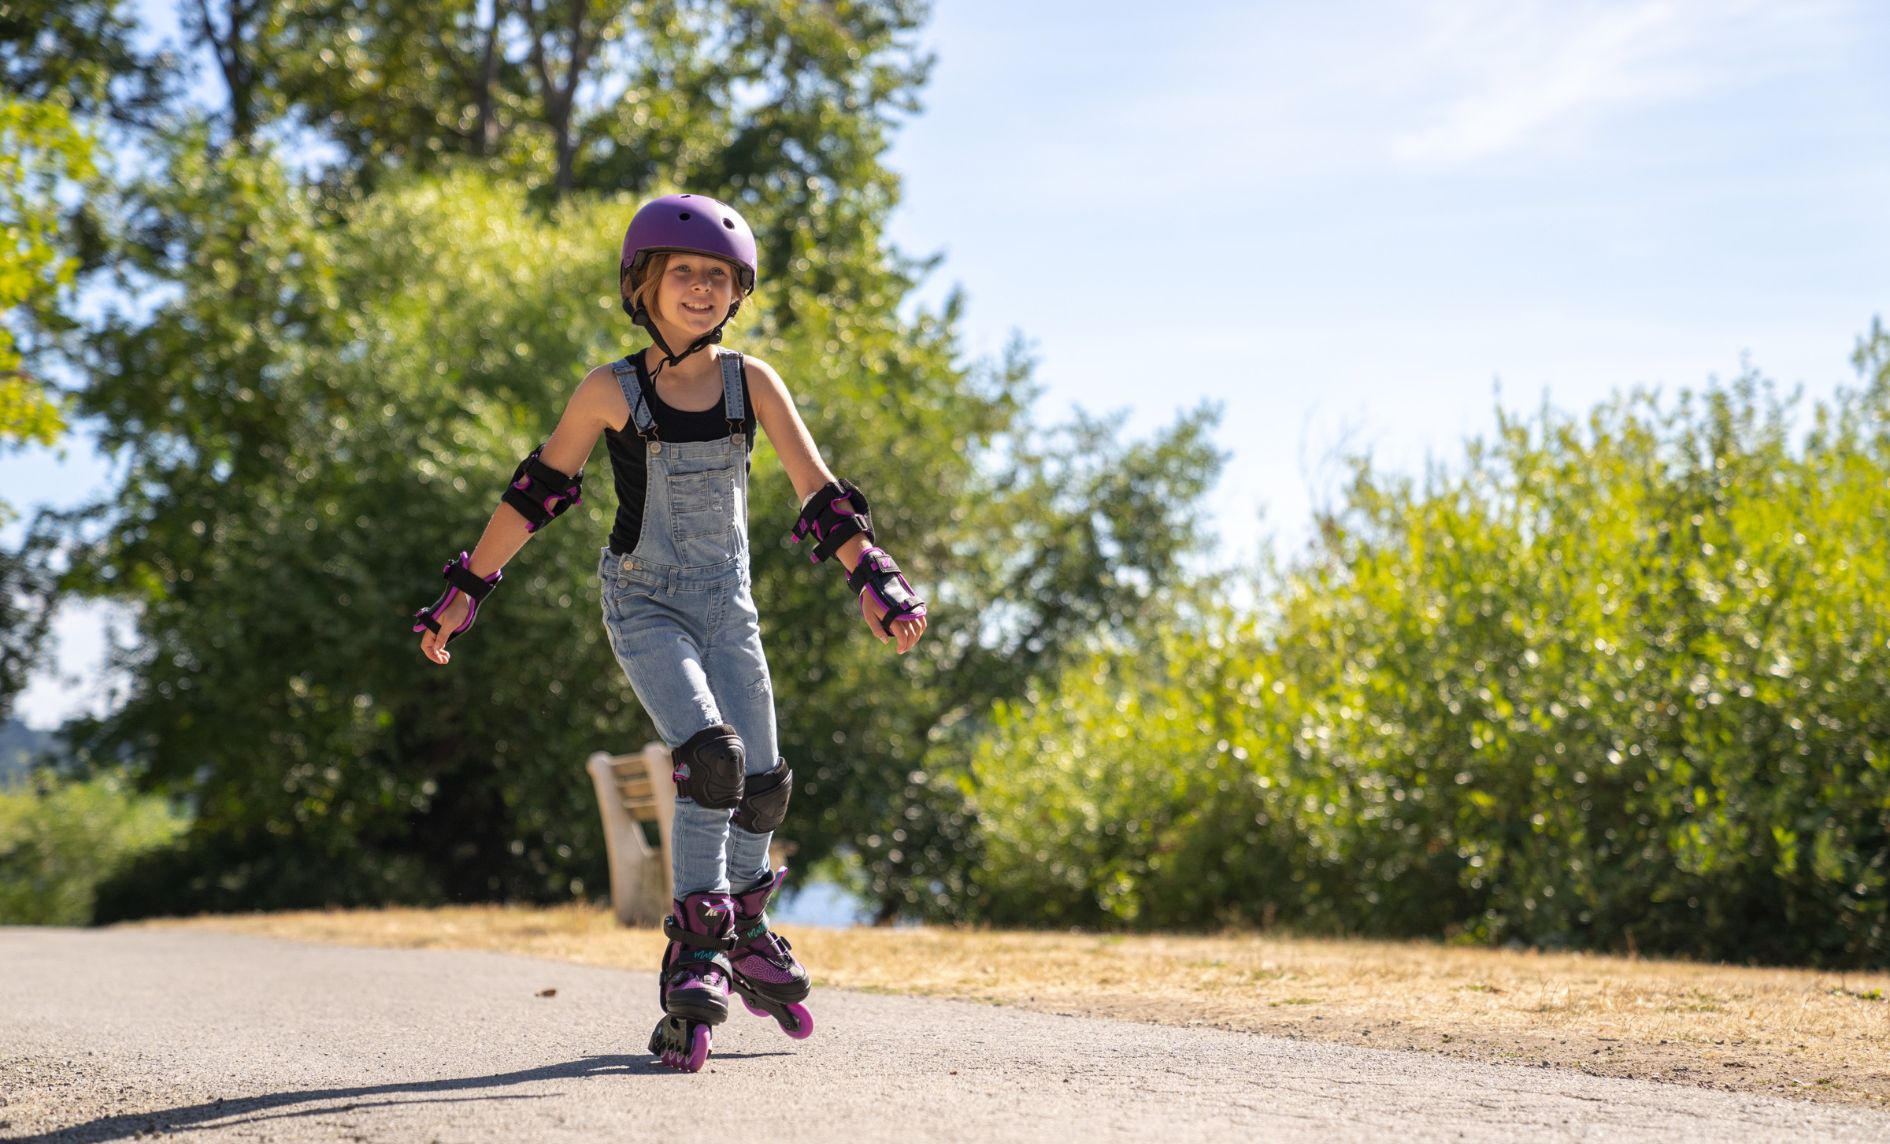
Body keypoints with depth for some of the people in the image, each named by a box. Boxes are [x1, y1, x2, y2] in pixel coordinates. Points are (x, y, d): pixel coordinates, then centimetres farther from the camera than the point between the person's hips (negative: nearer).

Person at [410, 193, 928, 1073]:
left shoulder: (751, 383, -4)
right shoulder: (613, 393, -10)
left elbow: (817, 491, -6)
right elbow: (535, 493, -3)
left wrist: (872, 581, -16)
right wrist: (465, 593, -2)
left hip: (727, 604, 4)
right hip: (645, 605, -4)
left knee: (763, 783, 5)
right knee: (710, 756, -25)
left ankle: (746, 933, 32)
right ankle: (696, 951, -14)